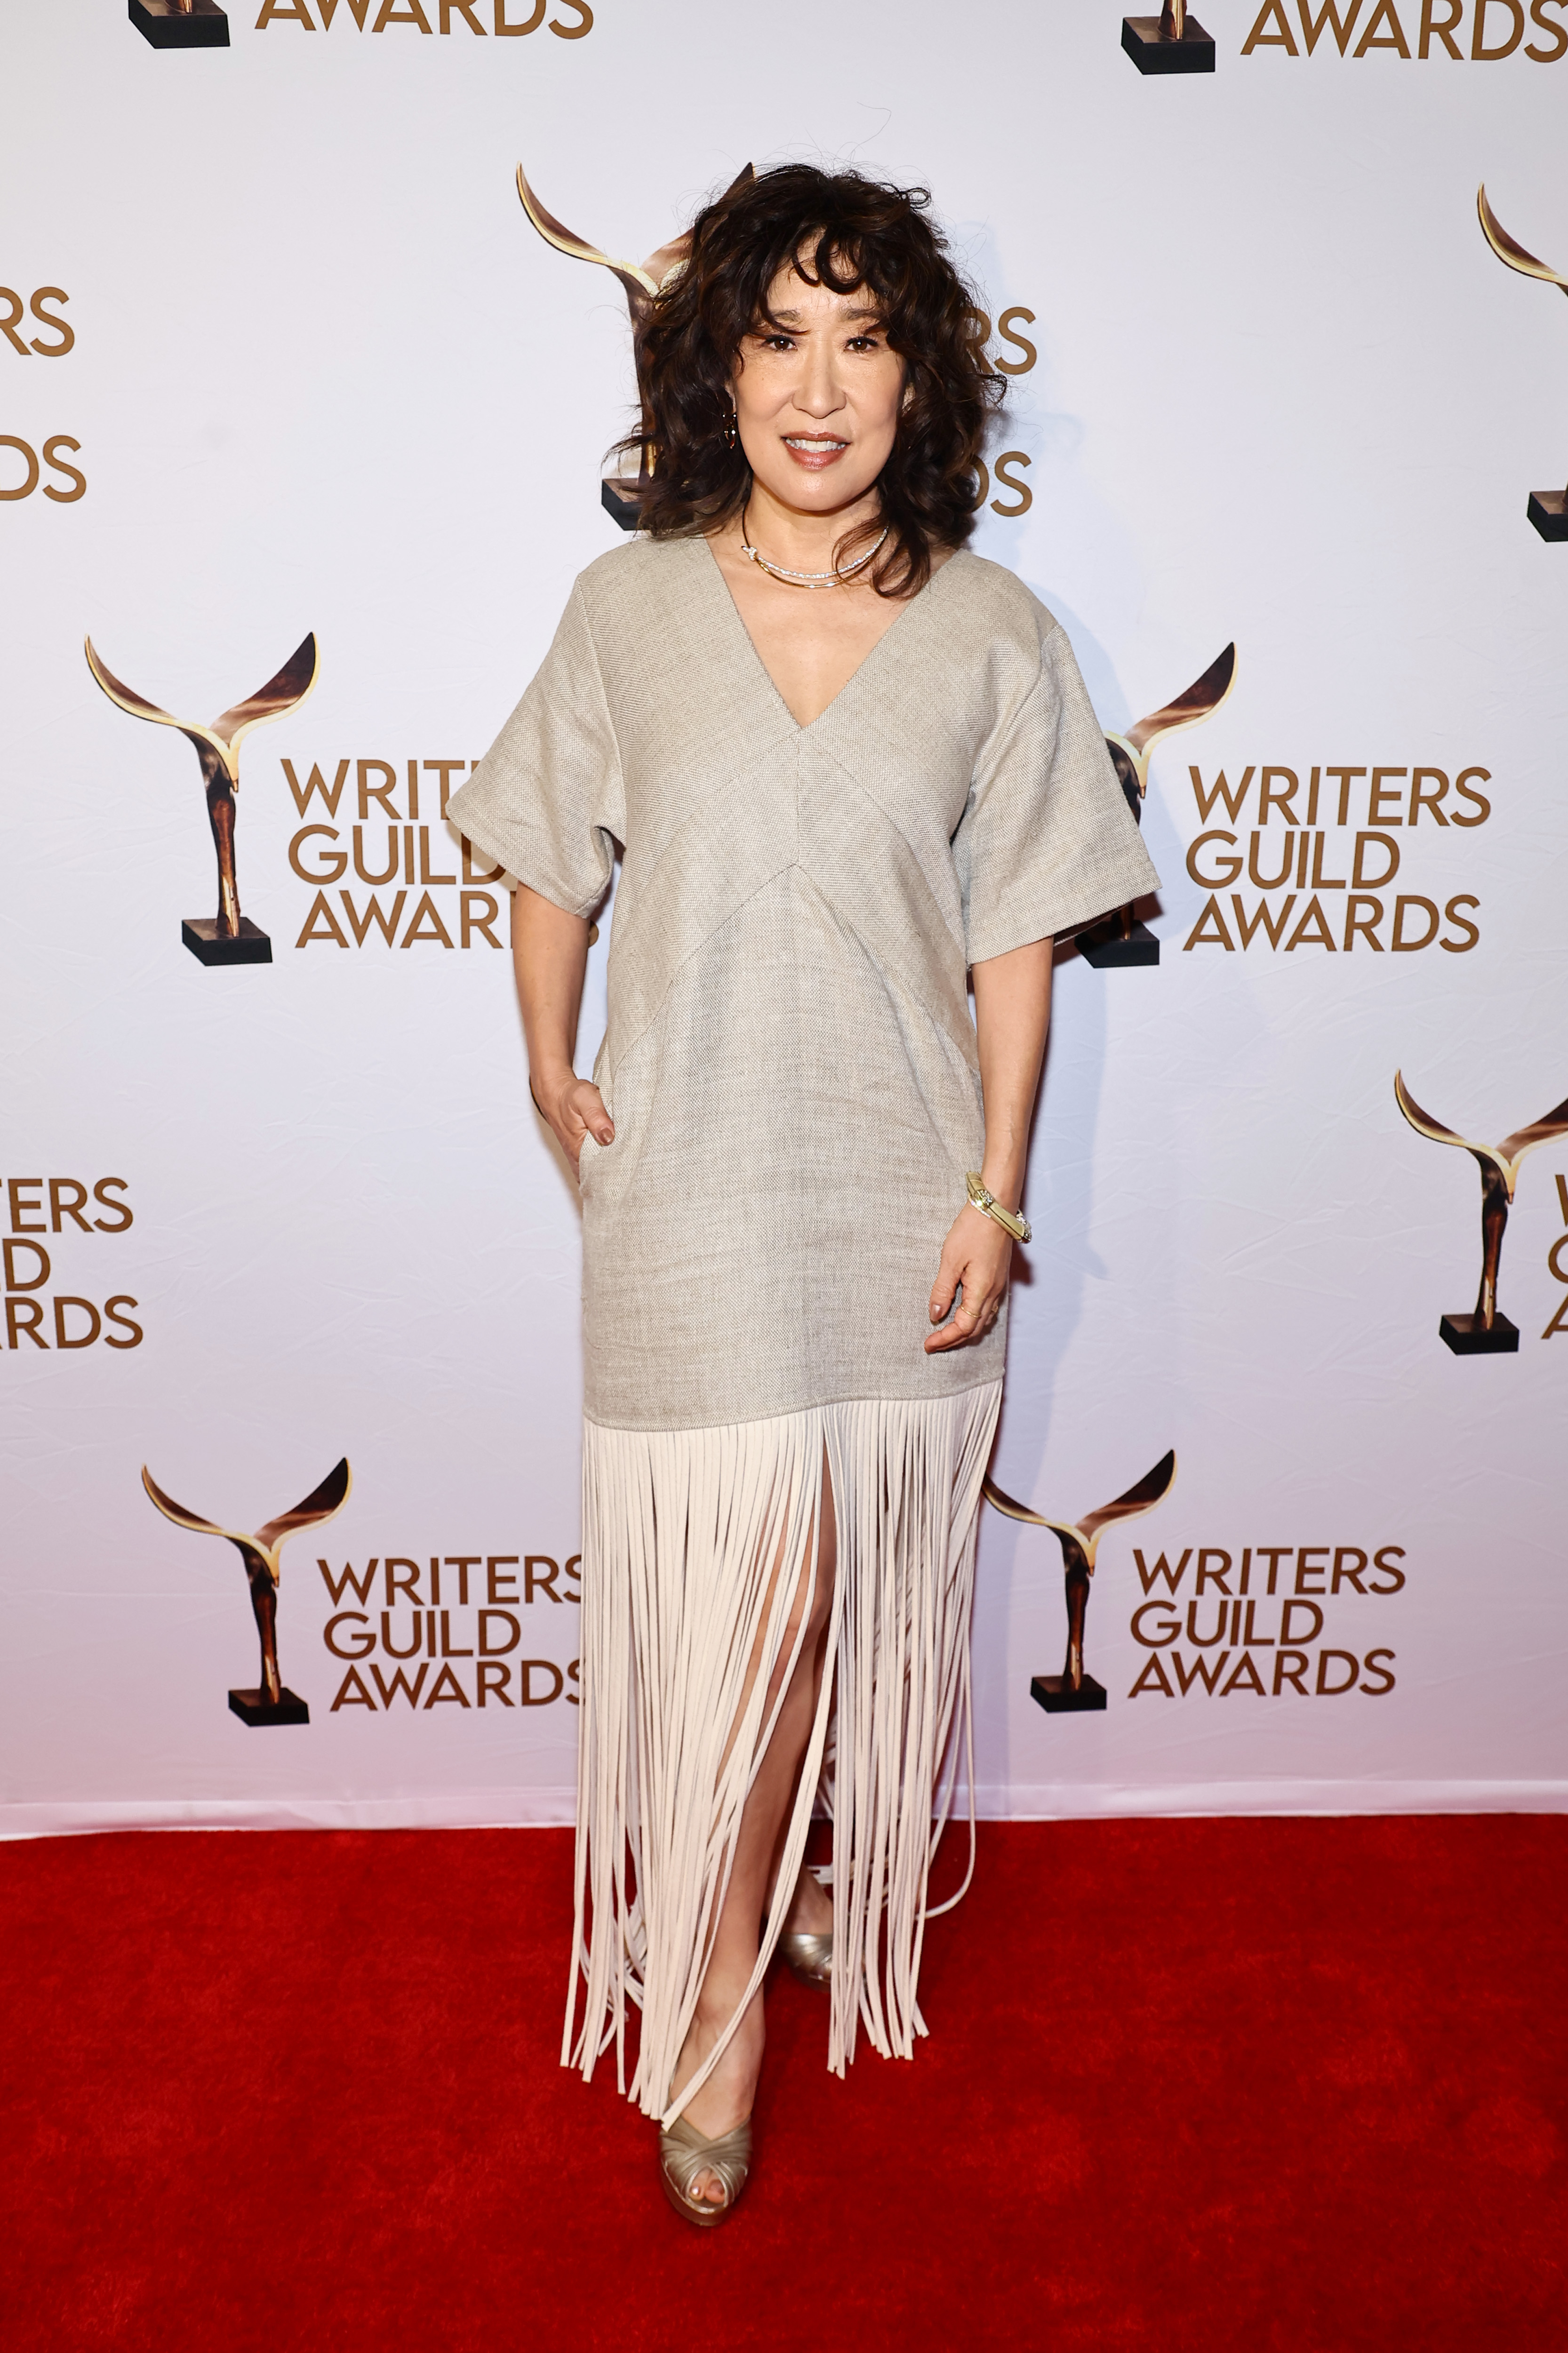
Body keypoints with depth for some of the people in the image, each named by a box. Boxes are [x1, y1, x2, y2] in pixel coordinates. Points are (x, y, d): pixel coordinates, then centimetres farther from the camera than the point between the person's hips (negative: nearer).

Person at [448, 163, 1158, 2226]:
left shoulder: (992, 637, -2)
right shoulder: (631, 608, -2)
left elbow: (1017, 938, -1)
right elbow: (555, 863, 9)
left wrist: (997, 1188, -4)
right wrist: (549, 1071, 4)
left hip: (905, 1199, 2)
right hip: (696, 1193, -1)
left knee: (871, 1587, 16)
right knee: (733, 1600, 2)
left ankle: (854, 1883, 44)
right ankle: (717, 1996, 25)